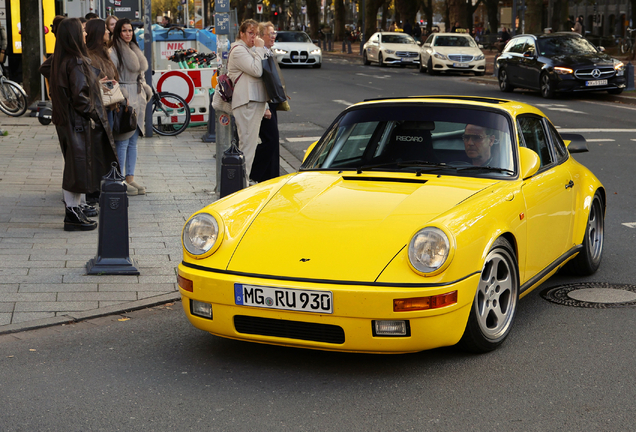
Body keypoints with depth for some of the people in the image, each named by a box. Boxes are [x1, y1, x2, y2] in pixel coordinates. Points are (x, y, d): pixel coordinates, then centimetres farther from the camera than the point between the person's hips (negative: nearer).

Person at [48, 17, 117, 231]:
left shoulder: (60, 61, 9)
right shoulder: (77, 63, -20)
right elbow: (80, 96, -23)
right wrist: (93, 115, -12)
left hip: (66, 121, 10)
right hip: (80, 123, -10)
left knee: (75, 168, 17)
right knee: (79, 165, -3)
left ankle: (73, 209, 24)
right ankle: (73, 214, 2)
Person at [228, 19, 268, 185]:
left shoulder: (250, 50, 24)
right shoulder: (238, 50, -9)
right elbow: (256, 71, -21)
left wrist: (265, 106, 23)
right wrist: (260, 48, -12)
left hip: (256, 102, 10)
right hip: (246, 103, -10)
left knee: (251, 144, 10)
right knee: (247, 143, -12)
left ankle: (244, 180, 15)